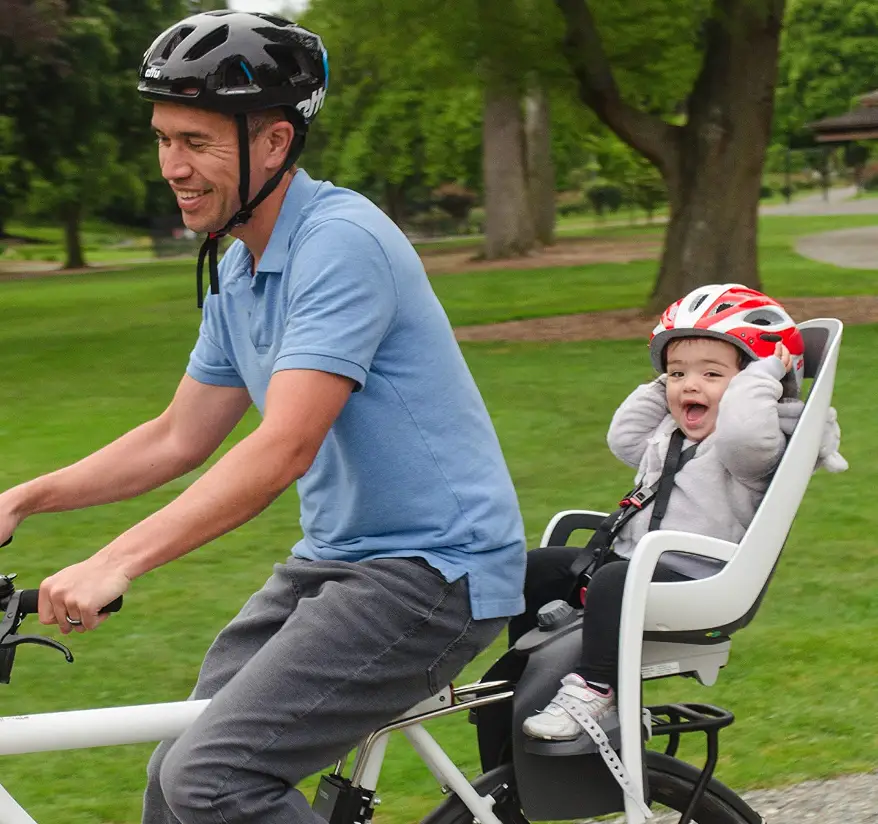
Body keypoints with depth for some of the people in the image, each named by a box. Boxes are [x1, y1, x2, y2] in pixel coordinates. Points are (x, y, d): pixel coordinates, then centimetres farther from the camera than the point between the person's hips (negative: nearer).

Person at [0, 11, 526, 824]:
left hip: (433, 571, -9)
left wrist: (115, 564, -32)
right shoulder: (238, 271, 10)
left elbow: (284, 449, -28)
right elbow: (179, 438, 17)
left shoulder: (342, 240, -19)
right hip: (336, 560, 9)